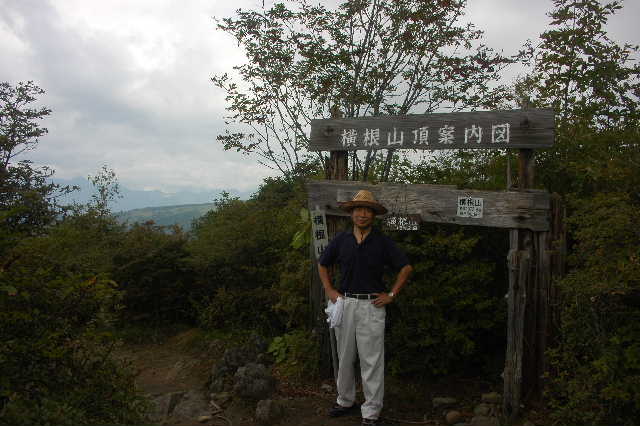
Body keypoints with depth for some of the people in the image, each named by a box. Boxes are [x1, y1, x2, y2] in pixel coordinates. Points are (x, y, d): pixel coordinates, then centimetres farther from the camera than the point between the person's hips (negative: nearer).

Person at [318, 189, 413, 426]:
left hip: (372, 306, -3)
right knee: (344, 357, 14)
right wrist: (329, 290, 8)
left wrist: (391, 295, -2)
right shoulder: (341, 240, 5)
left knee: (371, 361, 0)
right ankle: (345, 400, 32)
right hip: (344, 303, 3)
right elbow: (322, 264, 18)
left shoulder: (382, 242, -2)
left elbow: (406, 268, 3)